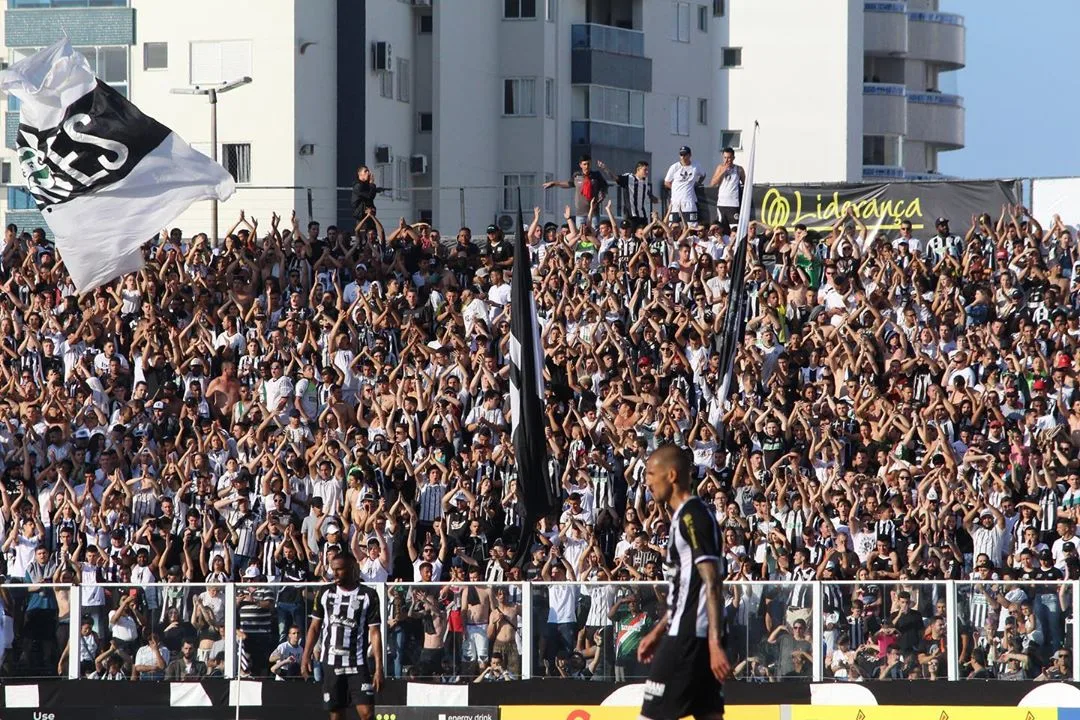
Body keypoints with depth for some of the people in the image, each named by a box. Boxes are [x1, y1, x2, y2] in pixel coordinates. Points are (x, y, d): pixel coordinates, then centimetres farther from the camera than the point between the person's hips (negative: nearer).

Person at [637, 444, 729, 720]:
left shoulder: (692, 516, -13)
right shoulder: (686, 516, 18)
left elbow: (712, 584, -19)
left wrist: (715, 644, -25)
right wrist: (658, 632, 27)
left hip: (688, 636, -10)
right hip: (693, 635, 10)